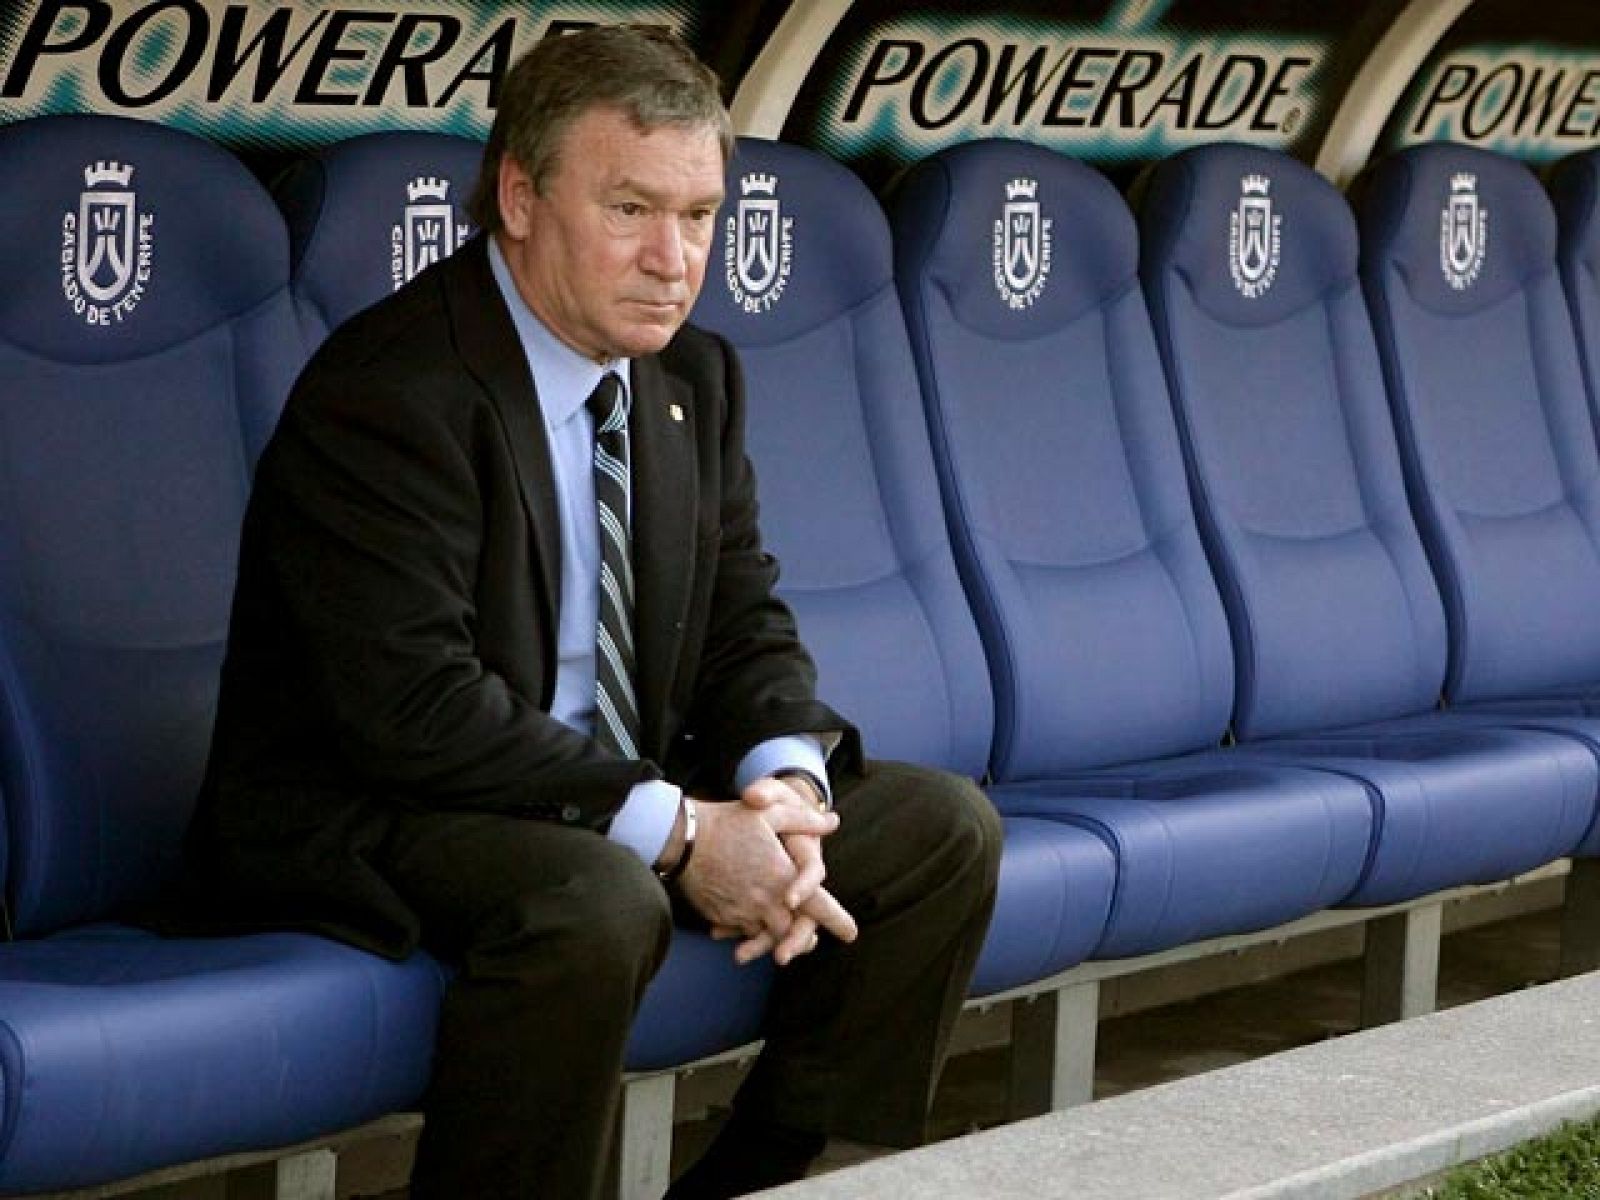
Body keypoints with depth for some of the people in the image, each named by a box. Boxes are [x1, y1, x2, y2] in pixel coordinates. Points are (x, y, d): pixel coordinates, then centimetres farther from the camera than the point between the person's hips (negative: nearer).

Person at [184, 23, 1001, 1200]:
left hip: (620, 795, 9)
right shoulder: (388, 393, -21)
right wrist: (679, 833, -28)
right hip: (365, 815, -8)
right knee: (593, 902, -38)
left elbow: (745, 627, 9)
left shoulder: (692, 376, 6)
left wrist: (783, 786, -14)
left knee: (944, 828, 1)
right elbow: (416, 708, -27)